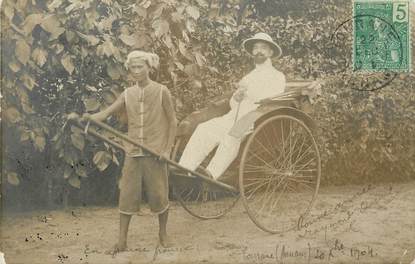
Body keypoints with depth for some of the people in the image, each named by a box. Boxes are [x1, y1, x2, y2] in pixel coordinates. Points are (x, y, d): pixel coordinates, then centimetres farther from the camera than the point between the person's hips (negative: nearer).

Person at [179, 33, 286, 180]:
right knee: (204, 129, -16)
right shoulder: (249, 77, 28)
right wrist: (236, 97, -1)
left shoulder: (277, 76, 9)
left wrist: (248, 90, -10)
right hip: (235, 116, 6)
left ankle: (211, 174, -45)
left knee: (233, 133, -37)